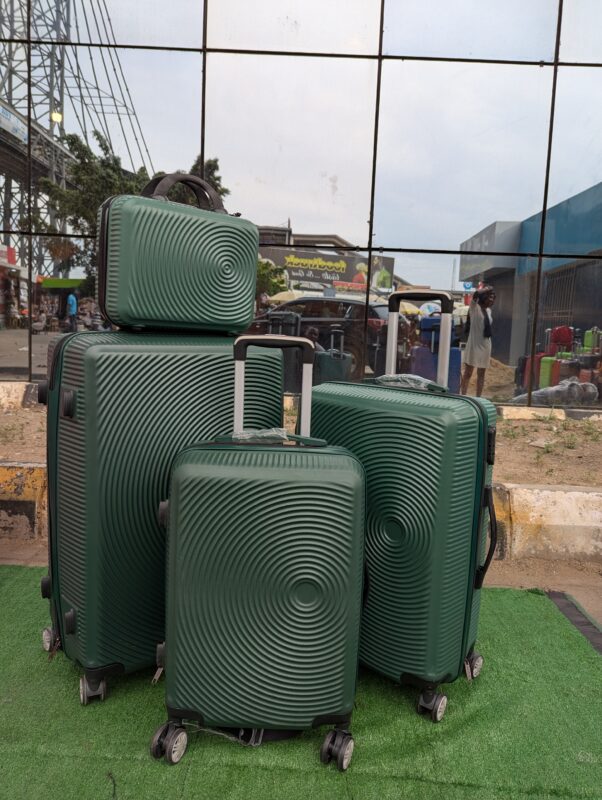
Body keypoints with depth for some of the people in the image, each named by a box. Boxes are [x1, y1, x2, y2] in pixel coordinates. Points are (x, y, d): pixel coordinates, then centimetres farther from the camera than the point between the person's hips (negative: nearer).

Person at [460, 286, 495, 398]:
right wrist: (486, 289, -9)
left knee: (481, 374, 9)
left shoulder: (488, 310, 13)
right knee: (468, 372, -1)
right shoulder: (474, 308, -7)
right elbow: (476, 294, -23)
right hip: (474, 344, -7)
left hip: (486, 345, 7)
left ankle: (478, 398, 15)